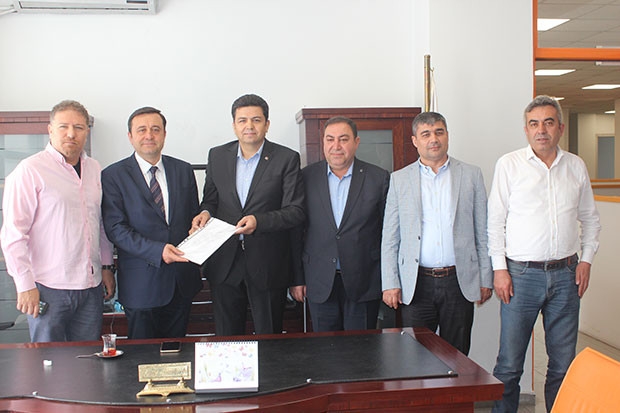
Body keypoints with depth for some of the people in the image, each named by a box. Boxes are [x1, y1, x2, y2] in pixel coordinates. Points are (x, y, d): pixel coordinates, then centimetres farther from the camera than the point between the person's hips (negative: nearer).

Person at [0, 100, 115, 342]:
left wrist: (107, 267, 15)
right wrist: (25, 285, -12)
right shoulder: (30, 170, -8)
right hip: (48, 288, -5)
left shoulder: (94, 169, 10)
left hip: (91, 286, 5)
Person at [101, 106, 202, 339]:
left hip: (182, 280, 4)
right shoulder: (113, 176, -4)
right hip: (141, 283, -3)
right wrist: (157, 250, -22)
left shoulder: (183, 170, 9)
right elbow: (115, 228, -11)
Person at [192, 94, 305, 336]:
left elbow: (296, 211, -8)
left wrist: (259, 221, -23)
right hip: (225, 264, 3)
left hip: (267, 265, -3)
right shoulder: (217, 155, 8)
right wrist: (205, 213, -7)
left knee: (269, 341, 9)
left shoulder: (287, 159, -4)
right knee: (226, 337, 13)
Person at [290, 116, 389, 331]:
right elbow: (295, 231, 4)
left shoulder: (379, 178, 0)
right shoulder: (306, 177, 2)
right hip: (320, 284, 1)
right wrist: (296, 279, 2)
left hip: (363, 283, -1)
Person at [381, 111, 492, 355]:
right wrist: (390, 284, -1)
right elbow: (389, 238, 5)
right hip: (416, 284, 0)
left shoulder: (471, 175, 7)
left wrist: (486, 279, 3)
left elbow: (482, 232, 8)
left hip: (459, 281, 0)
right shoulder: (399, 180, 6)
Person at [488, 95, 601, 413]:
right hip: (522, 274, -3)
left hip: (566, 275, 3)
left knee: (564, 363, 10)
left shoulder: (576, 166, 10)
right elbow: (495, 220, 0)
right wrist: (499, 268, -6)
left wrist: (586, 259, 6)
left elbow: (590, 219, 18)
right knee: (509, 365, 0)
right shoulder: (509, 164, 0)